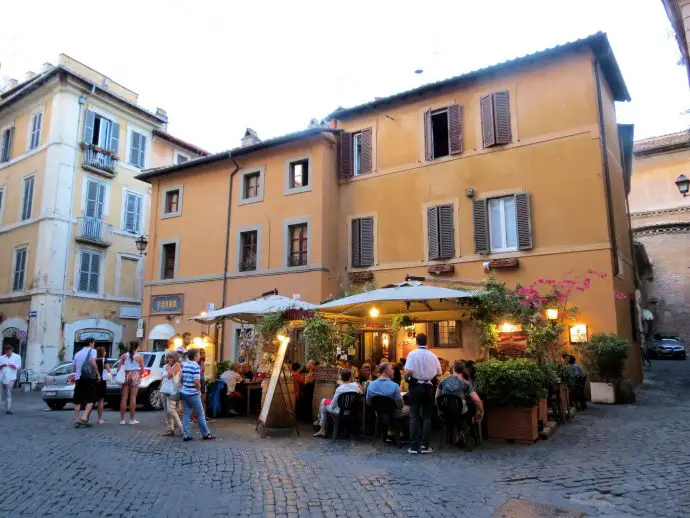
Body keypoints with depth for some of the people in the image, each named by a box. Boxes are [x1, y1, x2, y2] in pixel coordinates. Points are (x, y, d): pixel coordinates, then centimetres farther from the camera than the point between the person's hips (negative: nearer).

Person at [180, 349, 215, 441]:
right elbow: (196, 382, -21)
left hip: (184, 392, 7)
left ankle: (186, 435, 8)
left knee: (186, 414, 10)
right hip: (193, 394, -7)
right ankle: (206, 434, 12)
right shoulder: (196, 366, -15)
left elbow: (181, 379, 13)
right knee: (200, 414, 4)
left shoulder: (184, 365, 8)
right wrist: (199, 390, -6)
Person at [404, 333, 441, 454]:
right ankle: (424, 445, 9)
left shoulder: (412, 354, -10)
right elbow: (439, 373, 5)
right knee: (427, 416, 9)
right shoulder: (433, 356, -1)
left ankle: (414, 445, 4)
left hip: (415, 386, -2)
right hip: (428, 387, 2)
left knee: (414, 416, 4)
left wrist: (406, 379, 1)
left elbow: (408, 372, -19)